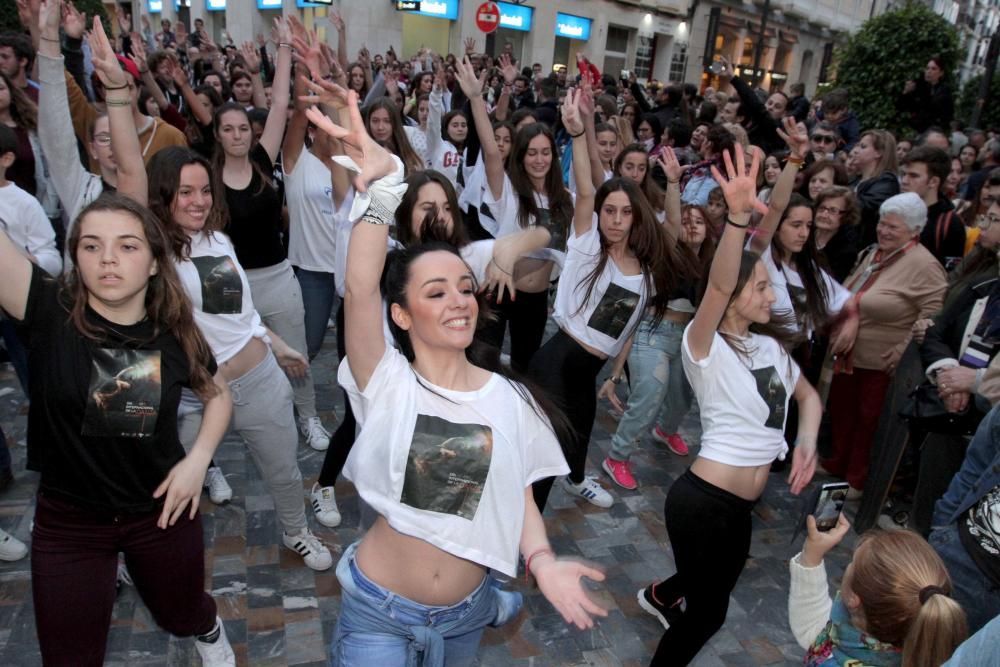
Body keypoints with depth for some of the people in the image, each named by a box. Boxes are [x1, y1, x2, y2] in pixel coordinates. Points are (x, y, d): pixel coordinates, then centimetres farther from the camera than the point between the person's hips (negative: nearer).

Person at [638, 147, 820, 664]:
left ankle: (661, 596, 60)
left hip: (740, 505, 8)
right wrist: (737, 215, -49)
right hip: (702, 500, -8)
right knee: (708, 612, 7)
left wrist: (807, 442, 2)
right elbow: (717, 286, -35)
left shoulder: (770, 345, 8)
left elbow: (807, 395, 21)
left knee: (716, 587, 30)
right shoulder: (706, 346, -16)